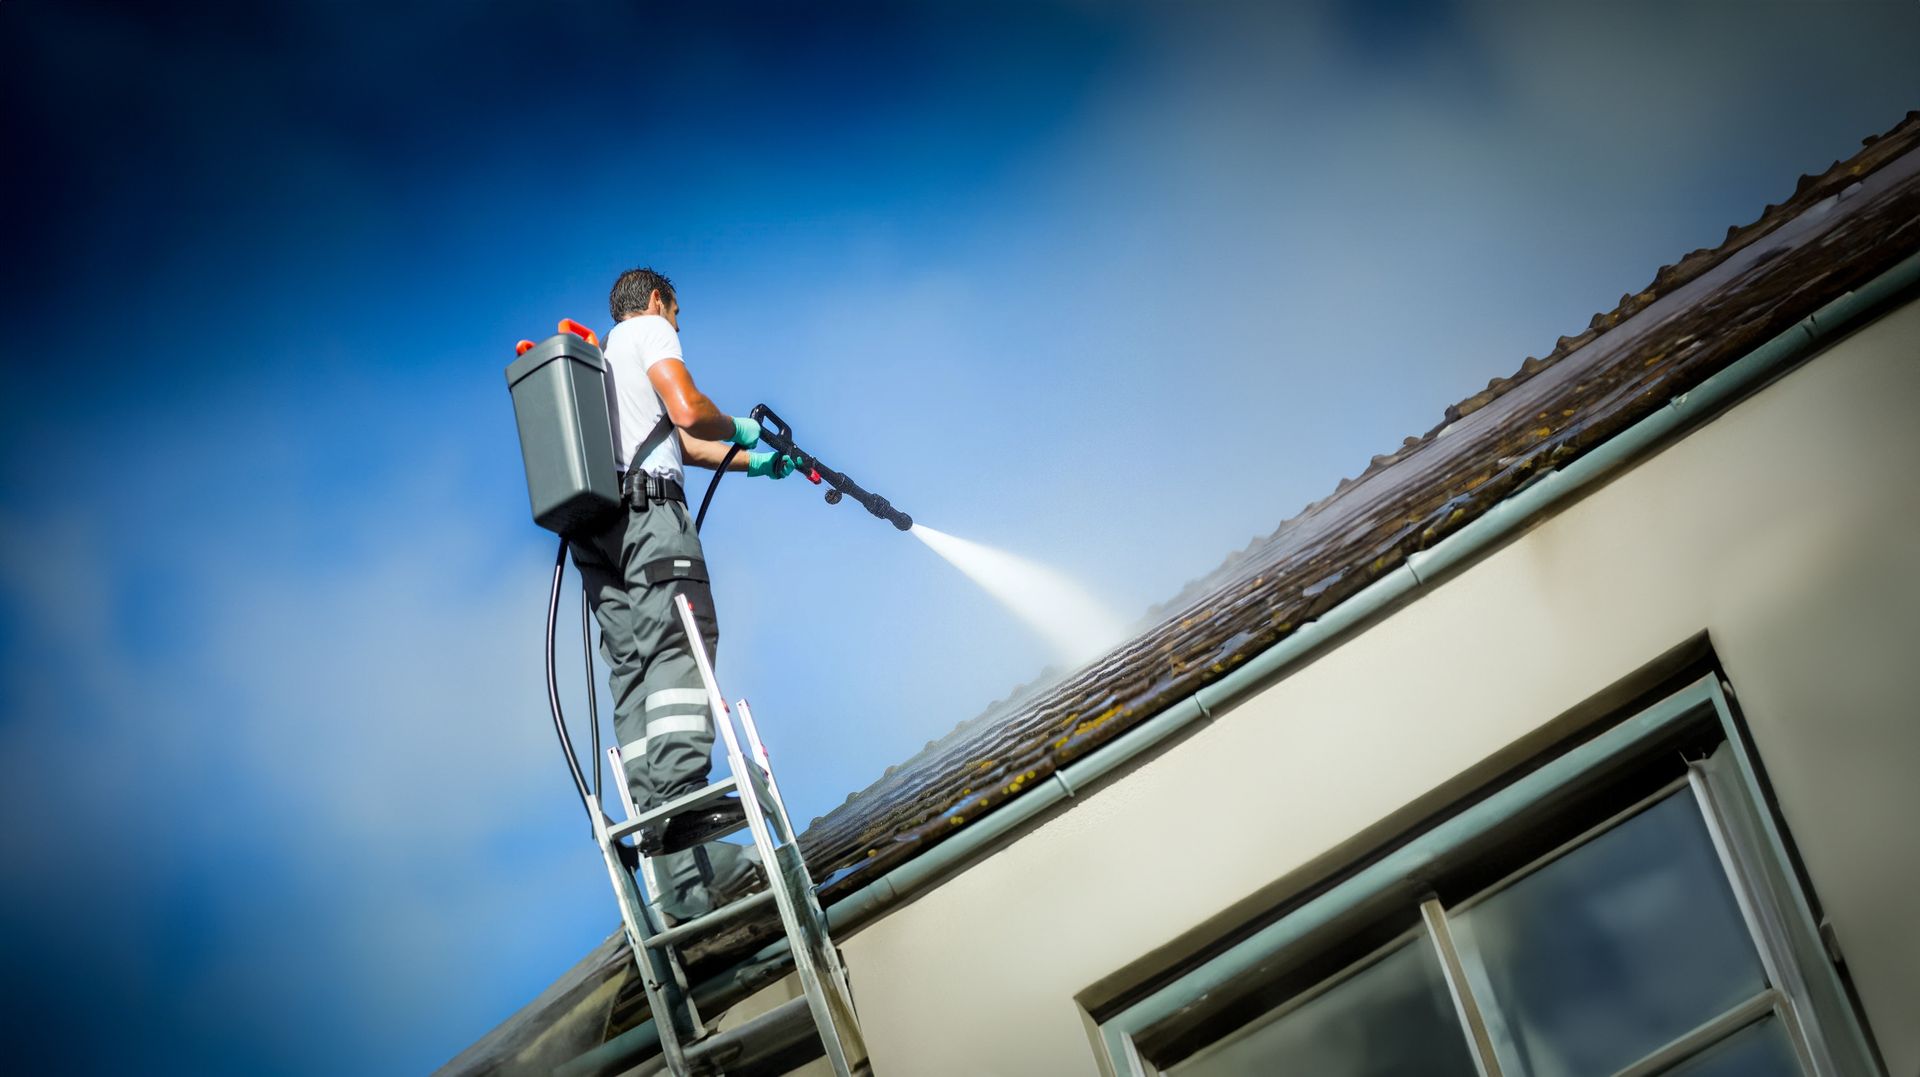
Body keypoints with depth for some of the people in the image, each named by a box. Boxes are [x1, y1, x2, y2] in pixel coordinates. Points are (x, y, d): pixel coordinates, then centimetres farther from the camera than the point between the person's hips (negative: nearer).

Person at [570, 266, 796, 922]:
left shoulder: (602, 357, 36)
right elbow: (689, 412, -6)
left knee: (634, 670, -4)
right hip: (646, 506, -7)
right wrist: (739, 430, 13)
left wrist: (753, 463, 42)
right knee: (680, 645, -21)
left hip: (594, 524, 7)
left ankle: (672, 868, -13)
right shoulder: (650, 329, 11)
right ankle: (682, 796, -41)